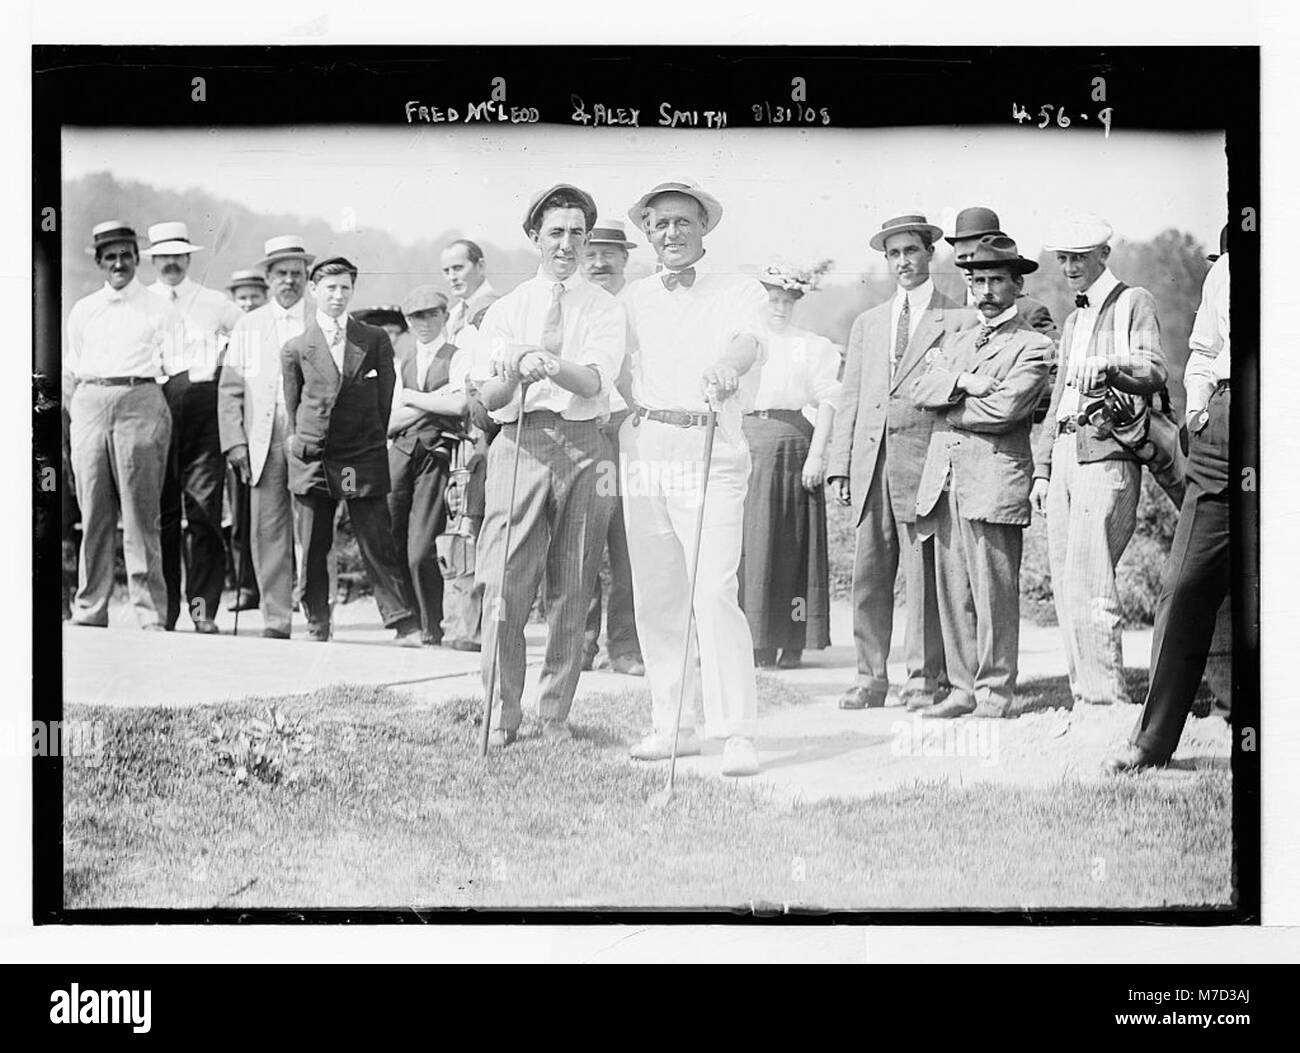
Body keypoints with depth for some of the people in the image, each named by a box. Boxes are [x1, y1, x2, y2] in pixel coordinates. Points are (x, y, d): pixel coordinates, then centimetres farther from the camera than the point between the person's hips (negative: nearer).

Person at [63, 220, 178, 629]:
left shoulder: (159, 310, 8)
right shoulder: (82, 311, 17)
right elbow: (69, 370, 21)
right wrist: (70, 410, 12)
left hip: (139, 400, -3)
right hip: (89, 404, 3)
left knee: (140, 515, -6)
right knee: (94, 514, 3)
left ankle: (151, 614, -5)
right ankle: (89, 610, 9)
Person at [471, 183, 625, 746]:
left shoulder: (604, 308, 9)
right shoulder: (505, 310, 12)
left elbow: (595, 381, -9)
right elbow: (488, 397, 3)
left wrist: (554, 367, -29)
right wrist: (517, 373, -19)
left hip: (582, 445, 0)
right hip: (520, 442, 0)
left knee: (571, 590, 3)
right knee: (505, 584, -7)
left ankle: (556, 715, 13)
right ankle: (502, 713, 4)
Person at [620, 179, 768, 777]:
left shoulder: (738, 293, 2)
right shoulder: (636, 300, 17)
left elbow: (747, 339, -19)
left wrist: (727, 365, -42)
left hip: (709, 450, -5)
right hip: (642, 448, 5)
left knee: (713, 593, -13)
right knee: (654, 595, 7)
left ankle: (737, 734, -11)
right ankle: (672, 724, 16)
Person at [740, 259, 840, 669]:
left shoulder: (814, 347, 9)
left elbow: (826, 403, 2)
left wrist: (816, 454, -9)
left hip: (793, 446, -2)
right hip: (746, 446, 2)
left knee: (790, 545, -1)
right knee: (748, 544, -2)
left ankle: (793, 642, 2)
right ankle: (753, 641, 0)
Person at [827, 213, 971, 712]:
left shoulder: (961, 321, 6)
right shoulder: (867, 323, 21)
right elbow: (849, 398, 18)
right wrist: (840, 464, 9)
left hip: (925, 459, -4)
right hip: (870, 461, 4)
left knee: (924, 573, -4)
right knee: (869, 573, 3)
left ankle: (926, 679, 2)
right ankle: (870, 677, 8)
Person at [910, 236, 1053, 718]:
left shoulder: (1034, 346, 2)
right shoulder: (957, 341, 23)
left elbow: (1003, 409, -12)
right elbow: (920, 390, 8)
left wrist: (947, 411, 0)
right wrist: (962, 382, -9)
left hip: (994, 480, -6)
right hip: (944, 478, 6)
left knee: (994, 592, -6)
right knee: (952, 592, 6)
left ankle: (995, 692, 0)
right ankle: (963, 689, 12)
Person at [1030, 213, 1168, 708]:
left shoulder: (1134, 302, 2)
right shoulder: (1073, 320, 25)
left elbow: (1154, 371, -13)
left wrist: (1107, 365, -32)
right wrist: (1041, 469, 20)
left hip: (1105, 454, -8)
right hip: (1065, 452, 8)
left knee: (1088, 584, -14)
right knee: (1064, 587, 5)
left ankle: (1107, 698, -10)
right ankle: (1085, 698, 9)